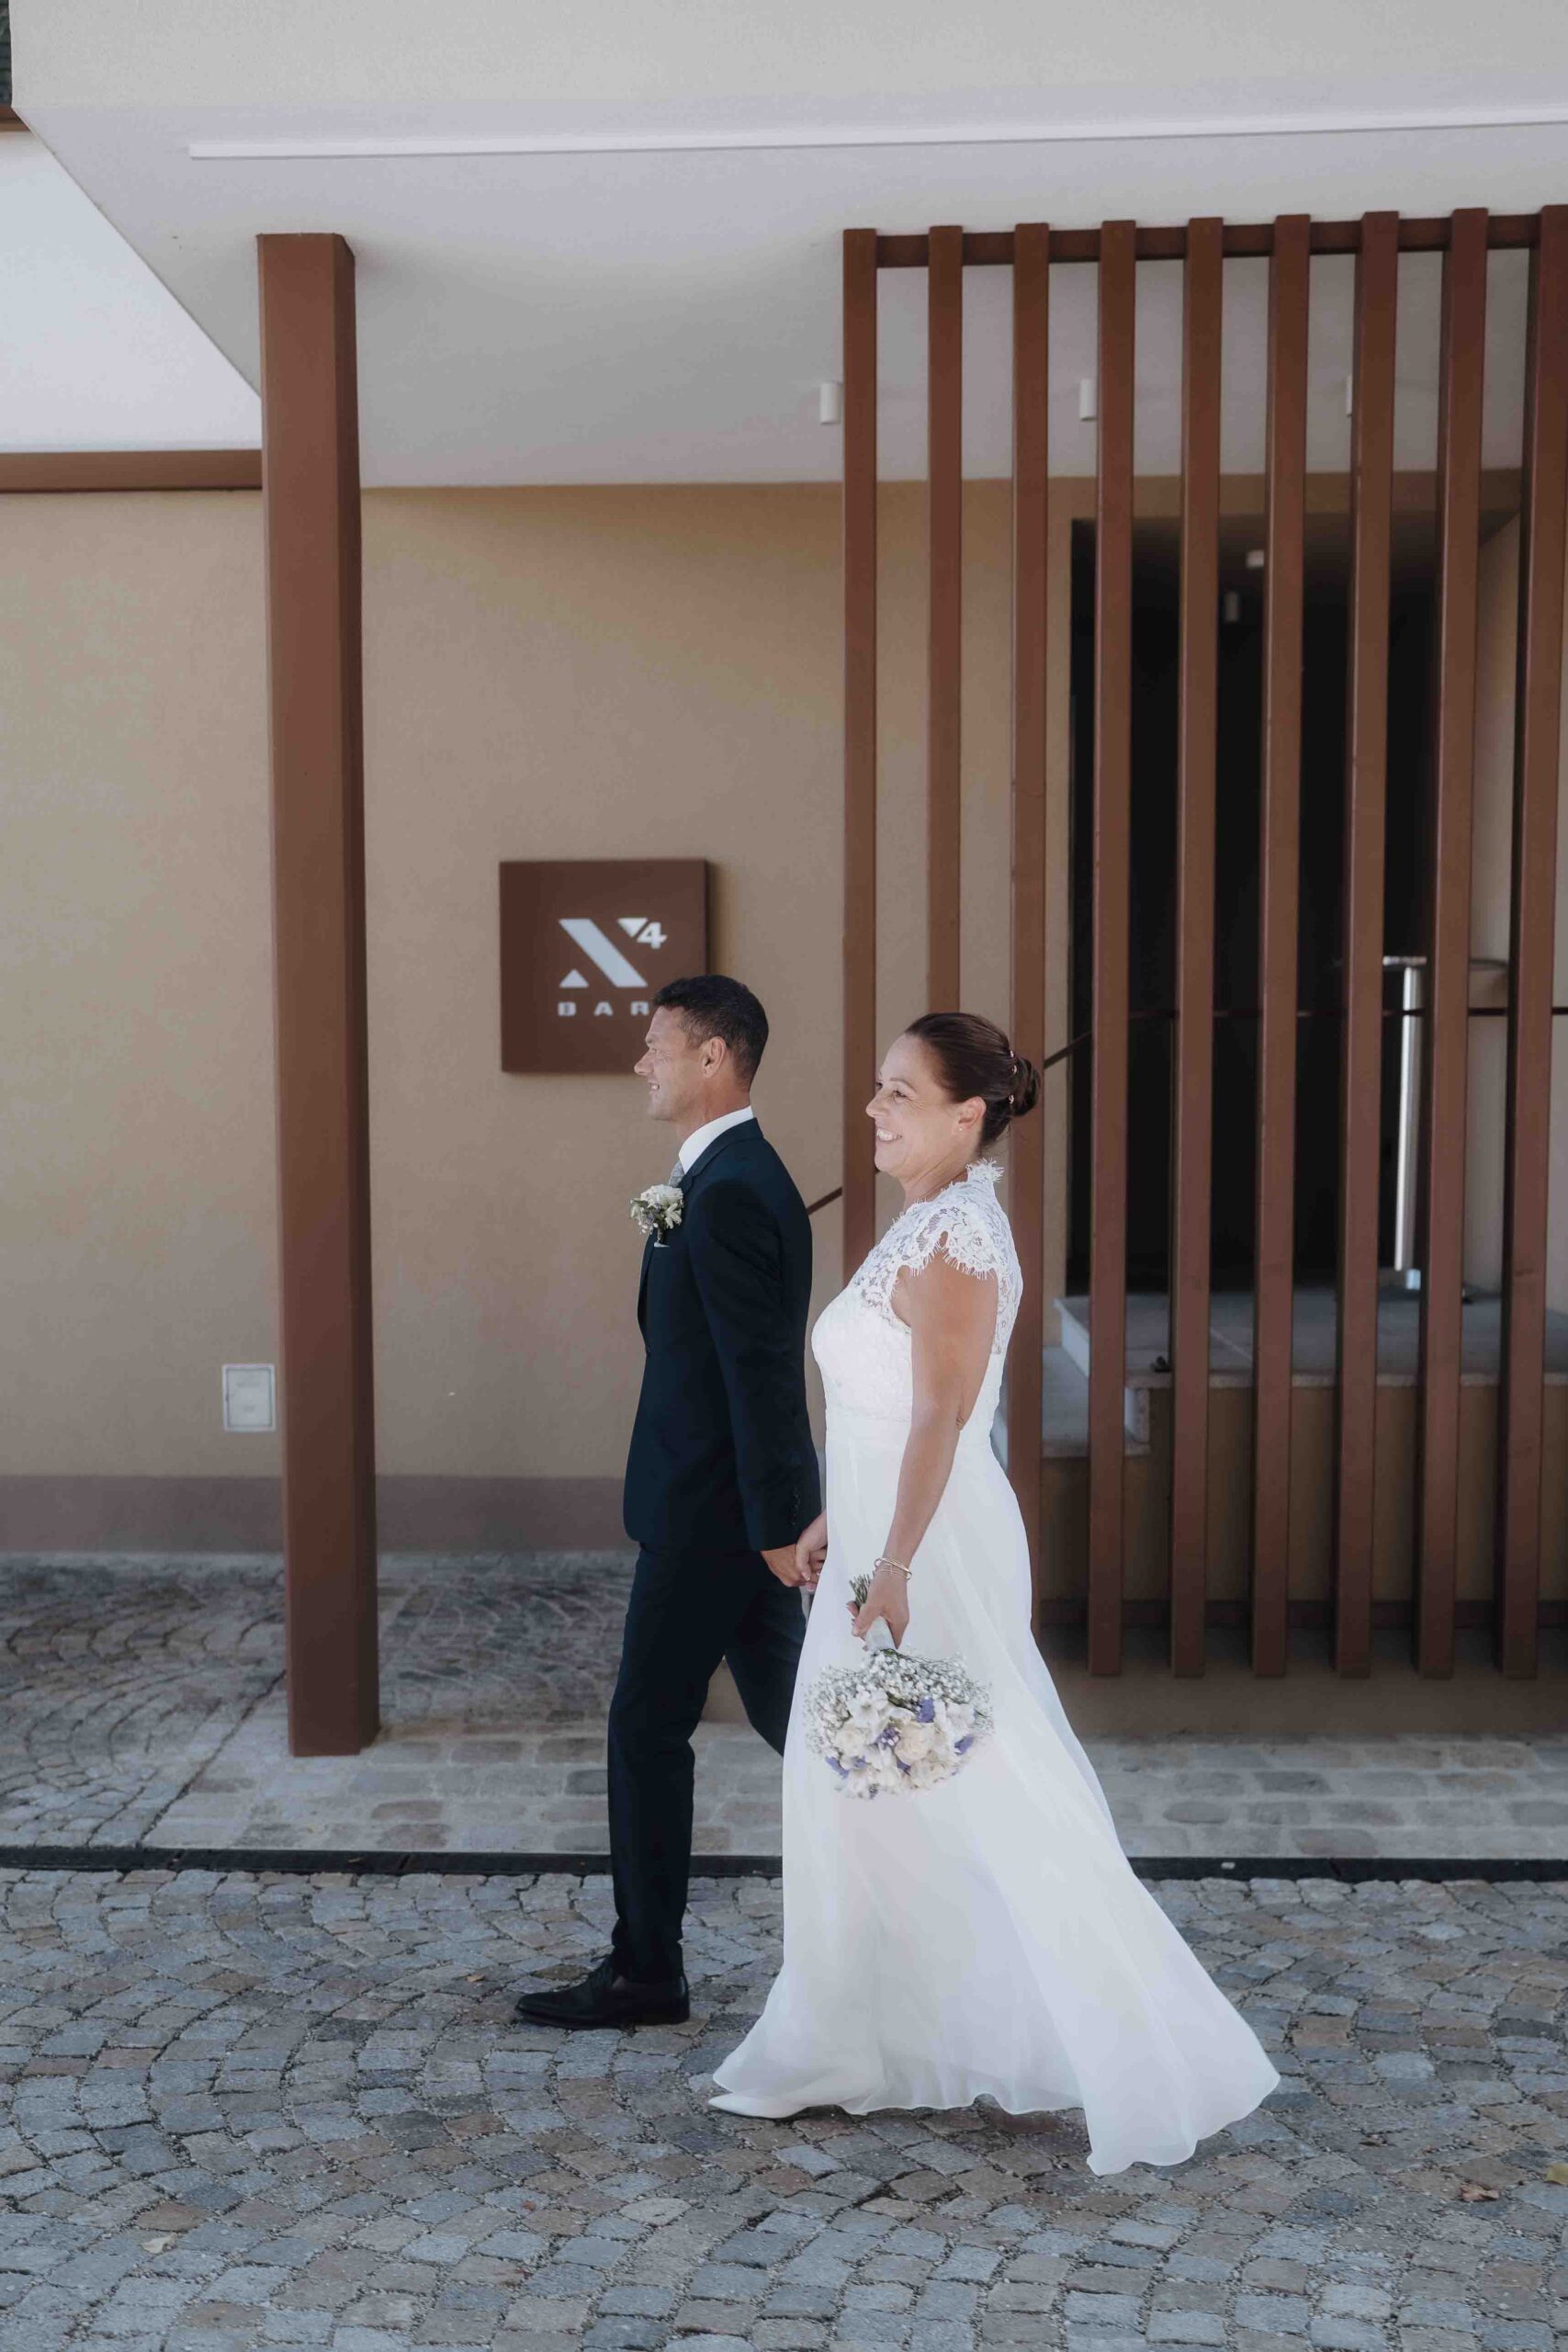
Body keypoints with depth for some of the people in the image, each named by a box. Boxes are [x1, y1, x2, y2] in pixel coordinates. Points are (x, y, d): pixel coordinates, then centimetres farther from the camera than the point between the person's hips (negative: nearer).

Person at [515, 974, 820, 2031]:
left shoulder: (727, 1192, -20)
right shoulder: (743, 1174, 12)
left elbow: (760, 1369, -23)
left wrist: (776, 1525, -21)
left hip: (715, 1510, -10)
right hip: (744, 1506, 10)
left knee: (648, 1726, 1)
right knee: (788, 1713, 17)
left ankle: (646, 1974, 15)